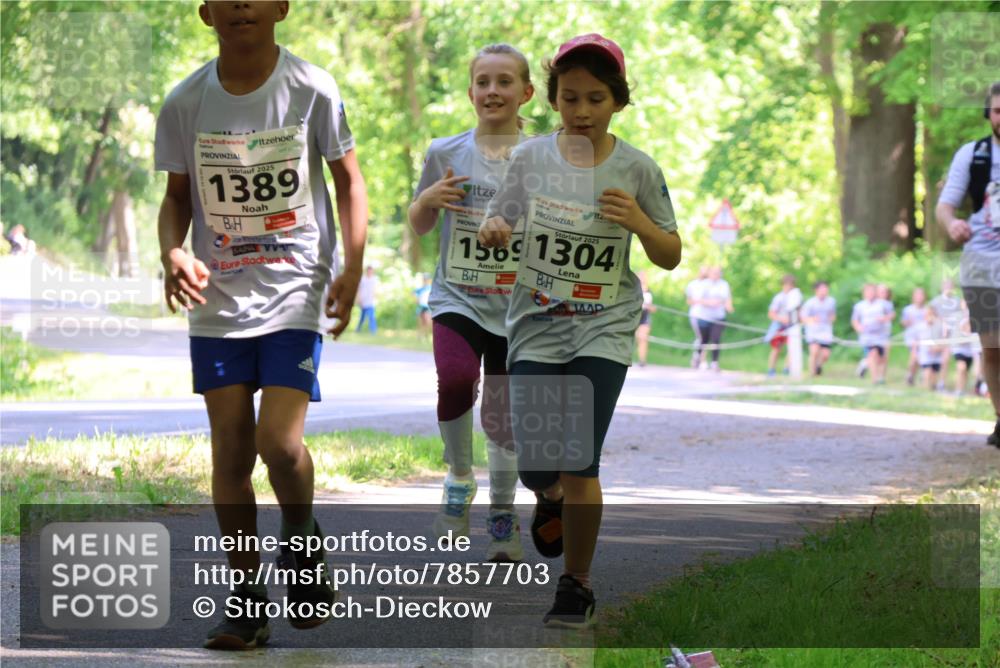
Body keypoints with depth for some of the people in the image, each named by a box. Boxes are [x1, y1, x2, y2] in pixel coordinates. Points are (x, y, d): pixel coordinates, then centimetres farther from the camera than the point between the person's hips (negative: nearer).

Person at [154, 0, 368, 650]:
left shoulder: (312, 90, -6)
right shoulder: (185, 103, -1)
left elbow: (349, 180, 3)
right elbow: (178, 194, 10)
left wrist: (353, 269, -5)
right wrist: (173, 253, -10)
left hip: (296, 295, -2)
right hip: (218, 302, 3)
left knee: (280, 444, -13)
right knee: (231, 449, 3)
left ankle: (303, 543, 18)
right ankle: (247, 598, 13)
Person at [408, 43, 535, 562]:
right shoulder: (445, 154, 3)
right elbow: (419, 226, 14)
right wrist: (428, 200, -8)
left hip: (516, 307, 0)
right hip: (457, 299, 0)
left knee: (503, 417, 6)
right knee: (456, 379, -27)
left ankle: (502, 514, 27)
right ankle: (459, 477, -2)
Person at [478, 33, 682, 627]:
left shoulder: (638, 169, -4)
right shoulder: (531, 158, -1)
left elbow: (671, 256, 4)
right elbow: (499, 220, 12)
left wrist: (639, 222, -16)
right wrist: (493, 231, -13)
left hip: (604, 328, -2)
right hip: (537, 325, 2)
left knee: (578, 461, -12)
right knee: (535, 464, -5)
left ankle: (577, 585, 7)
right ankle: (552, 500, 35)